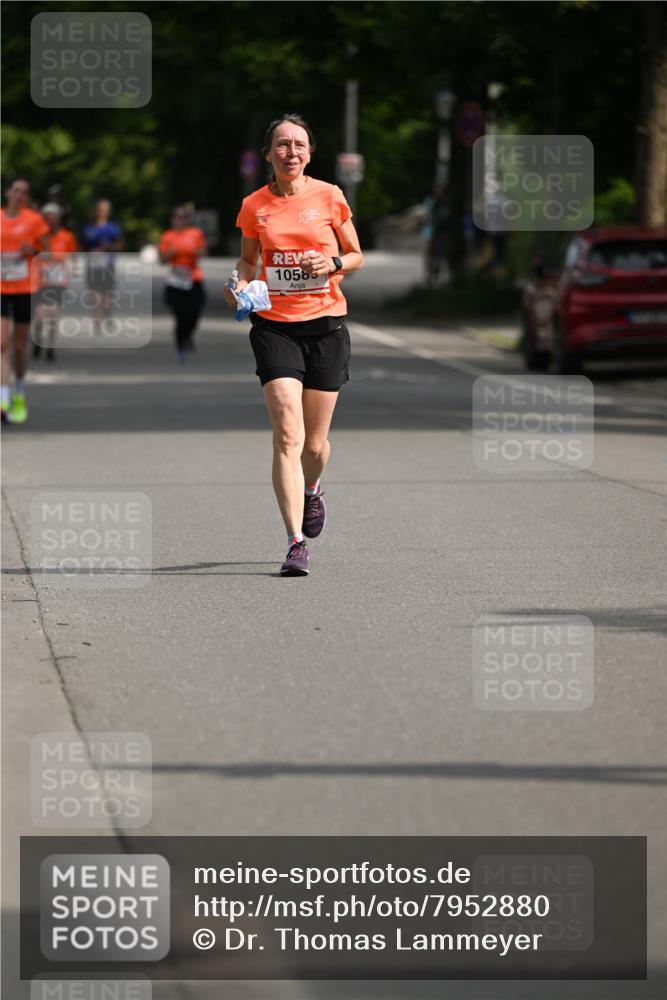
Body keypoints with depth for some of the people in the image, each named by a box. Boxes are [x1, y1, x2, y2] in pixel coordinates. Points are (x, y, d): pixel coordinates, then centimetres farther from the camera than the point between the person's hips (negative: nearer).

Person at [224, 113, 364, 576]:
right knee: (288, 435, -15)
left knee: (315, 442, 6)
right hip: (274, 325, 0)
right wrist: (242, 284, -4)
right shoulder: (254, 206, 3)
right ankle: (296, 543, -16)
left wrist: (333, 264, -13)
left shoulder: (329, 196, 1)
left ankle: (312, 489, 43)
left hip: (326, 325, 0)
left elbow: (357, 257, 8)